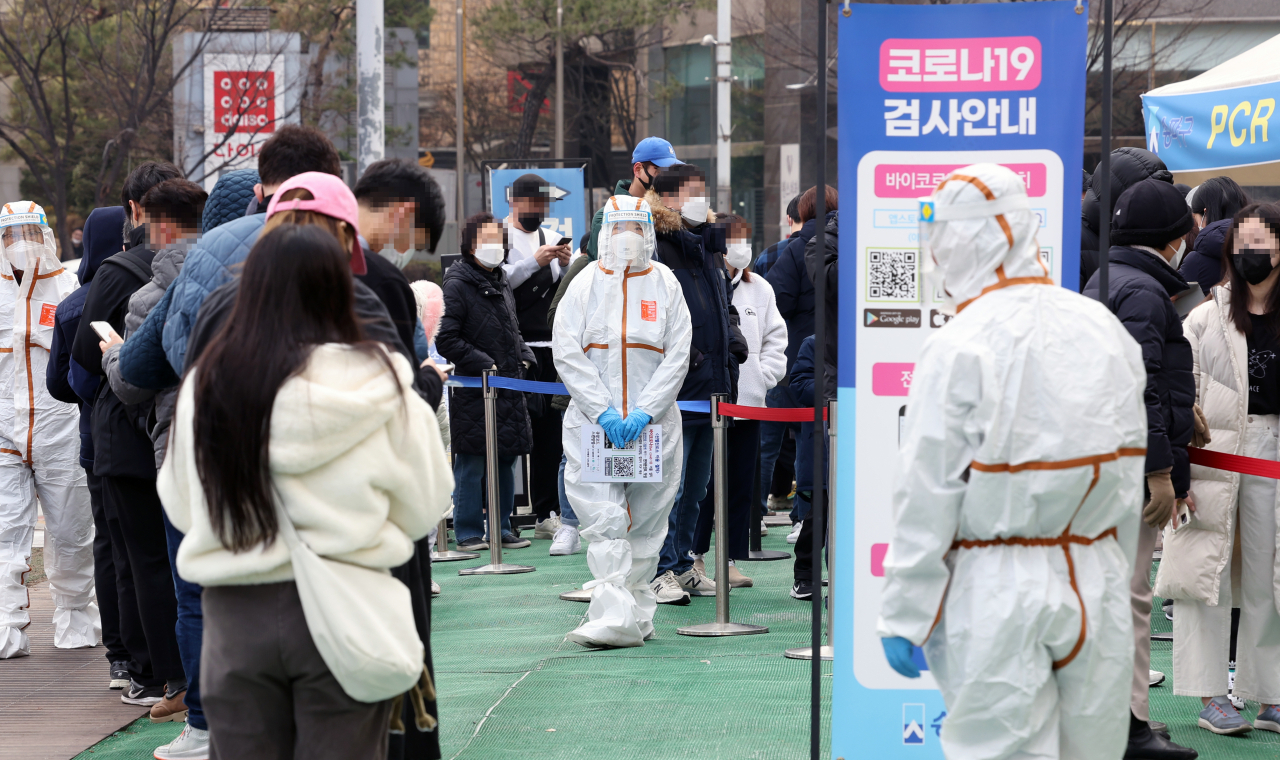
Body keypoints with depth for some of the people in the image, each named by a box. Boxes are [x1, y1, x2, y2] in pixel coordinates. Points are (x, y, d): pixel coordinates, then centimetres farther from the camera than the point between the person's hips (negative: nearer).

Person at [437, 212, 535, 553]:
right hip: (474, 389, -7)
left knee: (506, 459, 11)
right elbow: (446, 340, -14)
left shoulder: (501, 281, 15)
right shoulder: (457, 284, -9)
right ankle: (468, 533, 5)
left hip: (509, 388, 7)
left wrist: (524, 356, 9)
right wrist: (483, 363, -16)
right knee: (471, 464, -2)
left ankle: (501, 528, 20)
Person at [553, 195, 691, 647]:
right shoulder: (585, 284, 4)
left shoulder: (666, 285, 6)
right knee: (604, 521, -9)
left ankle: (638, 614, 16)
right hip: (593, 422, -1)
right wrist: (603, 411, -12)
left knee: (645, 523, 6)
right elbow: (566, 355, -2)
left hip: (654, 423, 1)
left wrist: (644, 412, -12)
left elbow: (677, 357, 0)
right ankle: (615, 618, -13)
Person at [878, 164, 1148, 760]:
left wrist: (903, 615, -7)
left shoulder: (960, 348, -13)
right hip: (1098, 586, 6)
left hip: (998, 593, -6)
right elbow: (1128, 476, 11)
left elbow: (927, 497, -12)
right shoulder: (1106, 331, 6)